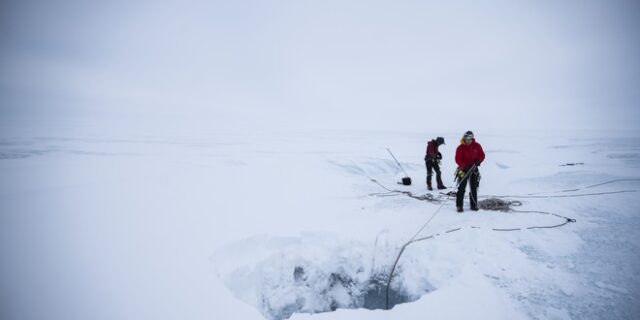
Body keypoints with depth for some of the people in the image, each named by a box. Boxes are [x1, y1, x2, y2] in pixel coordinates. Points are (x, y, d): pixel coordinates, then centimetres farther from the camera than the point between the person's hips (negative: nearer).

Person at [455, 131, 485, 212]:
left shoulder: (477, 146, 1)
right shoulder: (460, 148, -11)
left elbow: (482, 155, 6)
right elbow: (458, 159, -15)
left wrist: (479, 161, -16)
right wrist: (464, 166, -29)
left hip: (473, 169, 4)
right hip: (463, 169, -4)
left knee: (474, 188, 10)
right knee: (461, 188, -5)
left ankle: (474, 205, 21)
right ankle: (459, 206, 1)